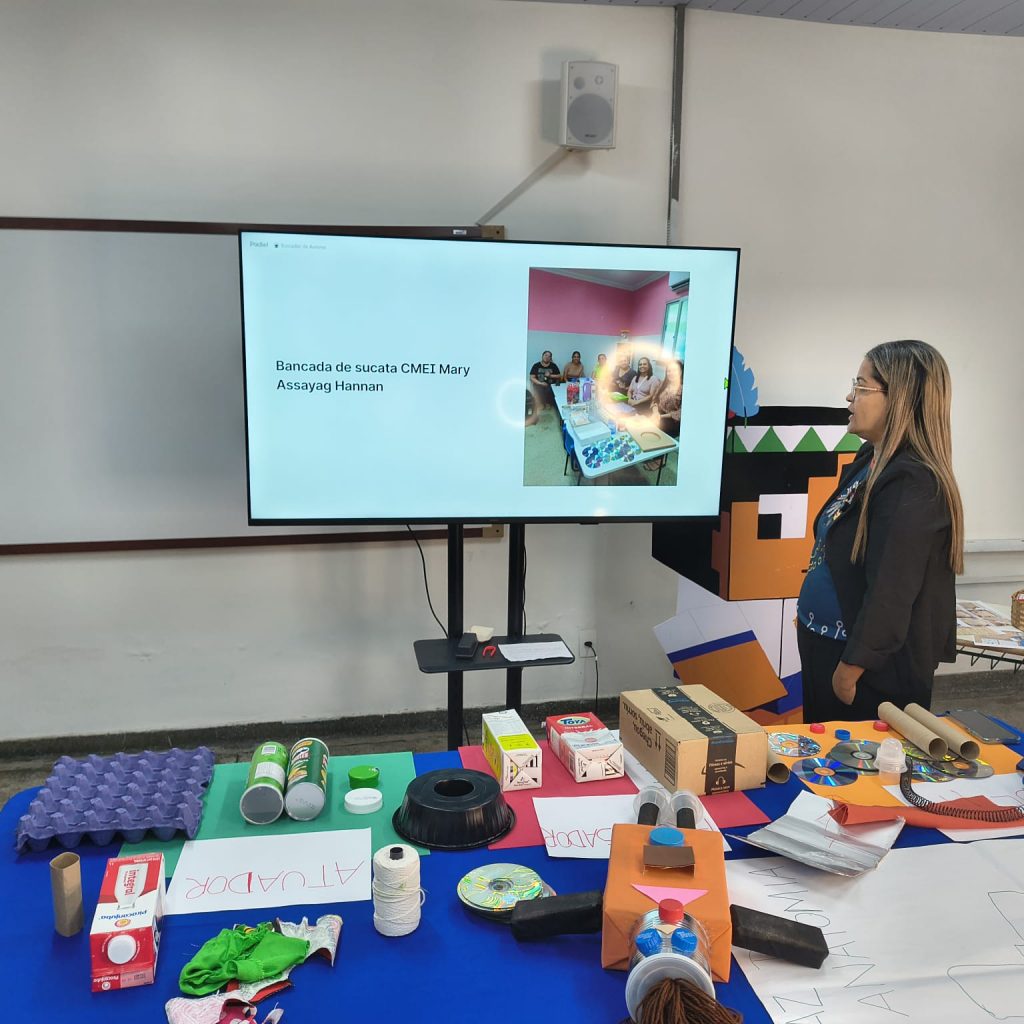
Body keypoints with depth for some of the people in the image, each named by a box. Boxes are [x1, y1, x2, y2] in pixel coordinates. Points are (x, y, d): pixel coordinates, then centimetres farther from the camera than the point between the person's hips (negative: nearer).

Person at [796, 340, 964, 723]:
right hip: (823, 647, 9)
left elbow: (891, 595, -26)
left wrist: (849, 671, -19)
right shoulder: (870, 462, 7)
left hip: (871, 674, -9)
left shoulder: (911, 484, -24)